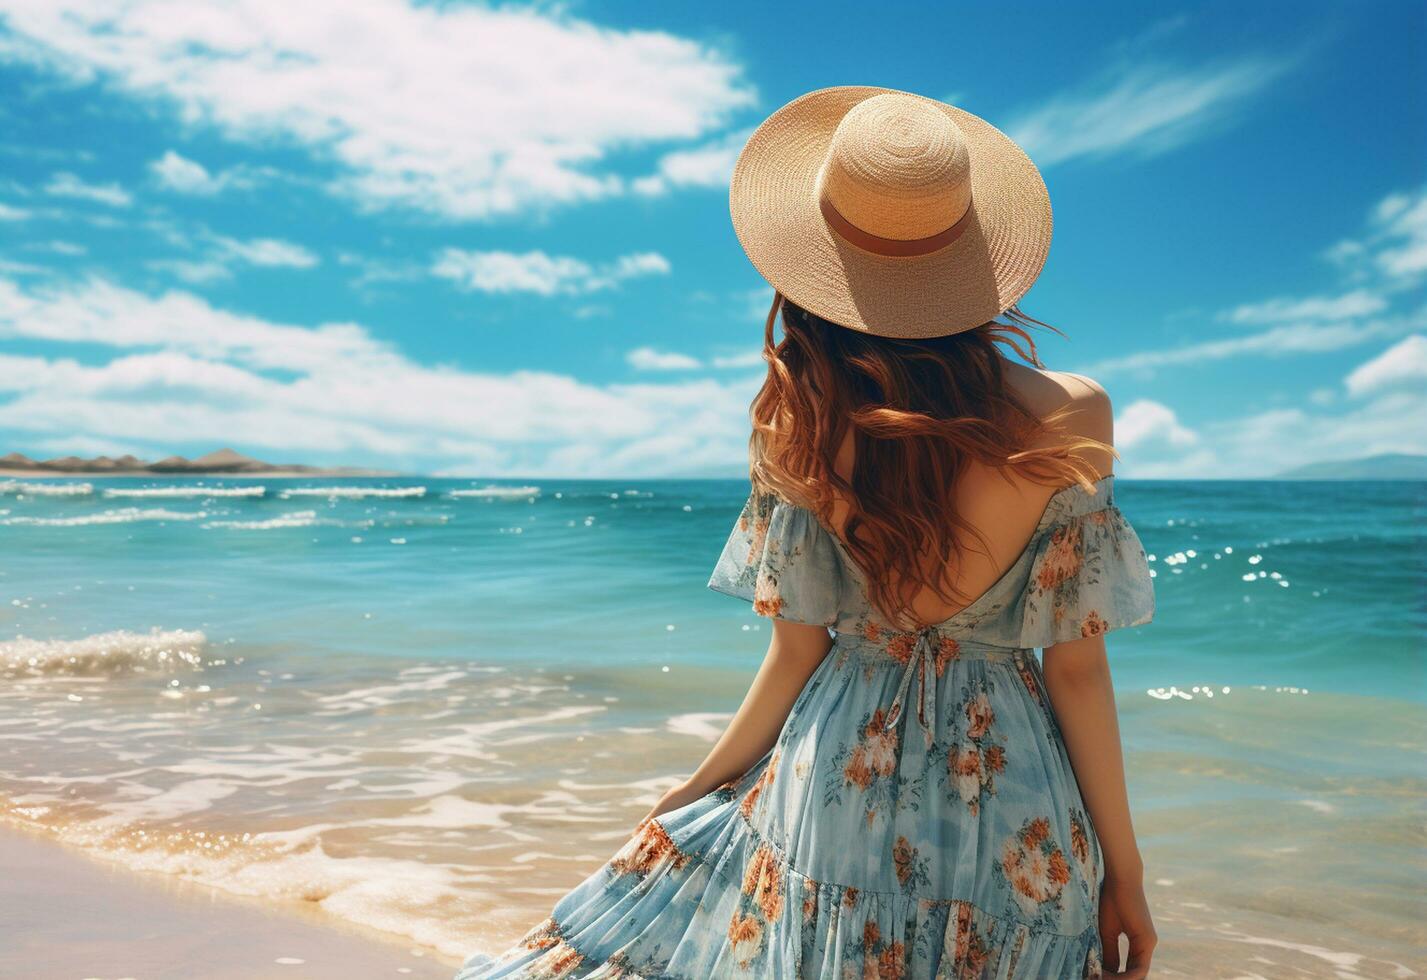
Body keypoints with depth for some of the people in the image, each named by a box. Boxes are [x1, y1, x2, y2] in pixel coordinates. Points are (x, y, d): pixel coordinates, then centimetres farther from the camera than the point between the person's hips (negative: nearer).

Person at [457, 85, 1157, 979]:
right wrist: (1124, 863, 2)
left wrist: (698, 788, 11)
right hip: (1017, 804, 0)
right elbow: (1076, 666, -11)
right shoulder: (1070, 417, -16)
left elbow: (798, 651, -5)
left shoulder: (798, 427, -12)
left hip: (837, 783, 1)